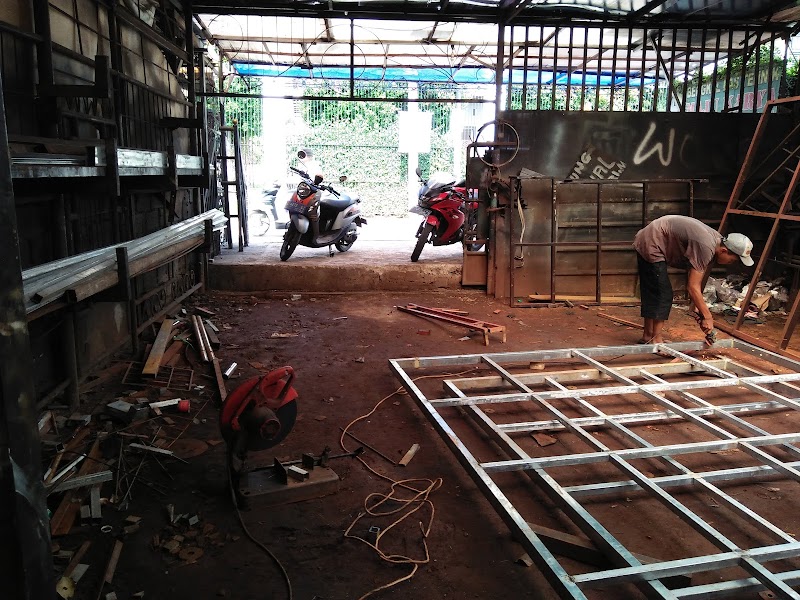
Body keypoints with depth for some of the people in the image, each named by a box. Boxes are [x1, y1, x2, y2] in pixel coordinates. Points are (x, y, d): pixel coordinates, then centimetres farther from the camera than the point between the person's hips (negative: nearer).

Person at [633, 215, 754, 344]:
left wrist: (699, 309, -2)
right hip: (651, 246, -10)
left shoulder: (717, 240, 0)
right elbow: (692, 287, -25)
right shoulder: (705, 247, -27)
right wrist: (707, 317, -19)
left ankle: (648, 336, 26)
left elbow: (695, 281, 3)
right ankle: (655, 340, -1)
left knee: (651, 293, 16)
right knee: (662, 295, -9)